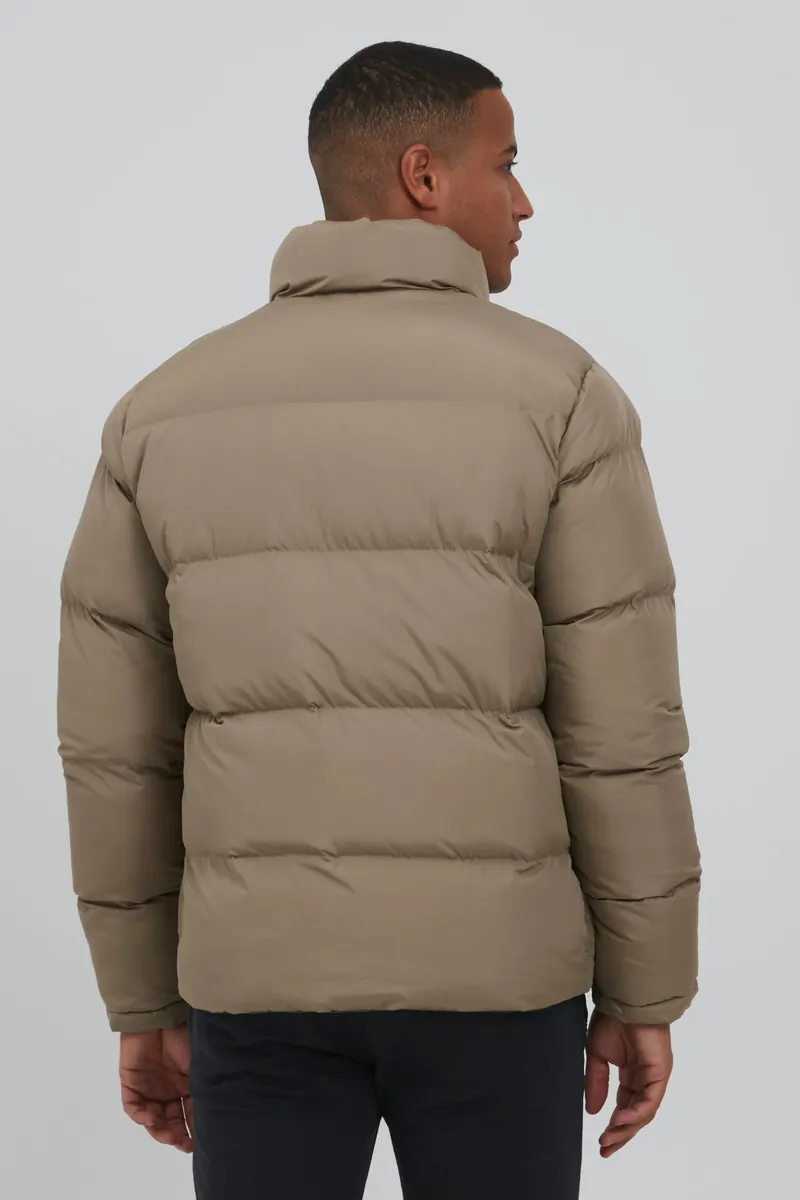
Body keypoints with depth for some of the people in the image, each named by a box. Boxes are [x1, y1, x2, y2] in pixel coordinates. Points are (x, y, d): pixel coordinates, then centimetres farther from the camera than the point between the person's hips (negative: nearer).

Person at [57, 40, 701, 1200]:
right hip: (486, 964, -2)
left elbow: (115, 744, 2)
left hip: (264, 967, 2)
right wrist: (644, 995, 4)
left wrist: (146, 1006, 12)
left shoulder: (164, 412, 0)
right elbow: (620, 734, -9)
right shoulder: (561, 396, -9)